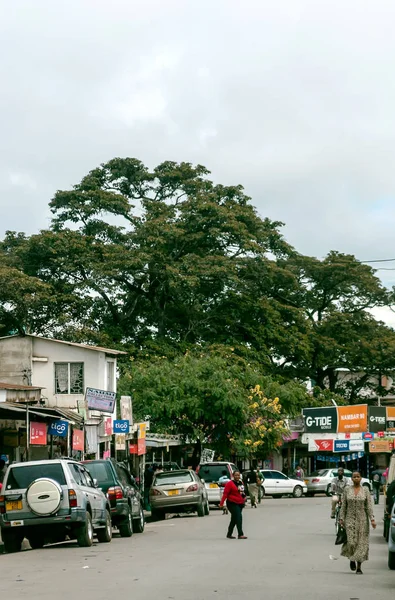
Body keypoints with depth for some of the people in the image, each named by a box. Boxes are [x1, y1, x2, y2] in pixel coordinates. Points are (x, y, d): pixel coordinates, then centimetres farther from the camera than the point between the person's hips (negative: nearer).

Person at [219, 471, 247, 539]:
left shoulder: (241, 483, 12)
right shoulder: (230, 484, -10)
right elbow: (225, 494, -15)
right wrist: (221, 503, -20)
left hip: (240, 504, 8)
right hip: (232, 504, -8)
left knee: (234, 520, 14)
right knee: (239, 518, -16)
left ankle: (229, 534, 25)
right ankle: (240, 534, -17)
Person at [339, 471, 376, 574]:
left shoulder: (365, 490, 0)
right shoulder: (347, 489, 2)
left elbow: (369, 505, -2)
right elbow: (343, 505, 4)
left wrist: (372, 519, -10)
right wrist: (341, 518, -1)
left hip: (362, 519, 0)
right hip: (350, 519, 0)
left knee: (361, 543, 0)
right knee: (352, 542, -11)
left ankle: (359, 567, 9)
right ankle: (352, 559, 19)